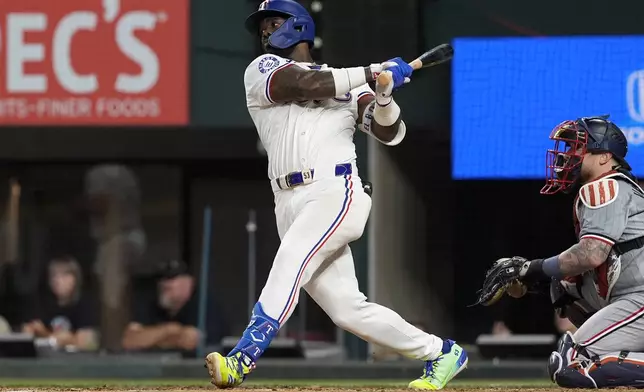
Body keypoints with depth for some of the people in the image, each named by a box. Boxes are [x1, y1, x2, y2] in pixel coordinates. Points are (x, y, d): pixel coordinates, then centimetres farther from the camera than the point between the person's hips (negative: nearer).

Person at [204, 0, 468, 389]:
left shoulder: (348, 82, 18)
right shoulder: (261, 71, 16)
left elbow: (391, 134, 12)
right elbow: (307, 84, -4)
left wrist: (384, 93, -7)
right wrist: (372, 72, -3)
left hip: (336, 193, -3)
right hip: (291, 206, 3)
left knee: (289, 262, -28)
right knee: (348, 309, -3)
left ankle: (243, 359, -38)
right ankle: (442, 353, 10)